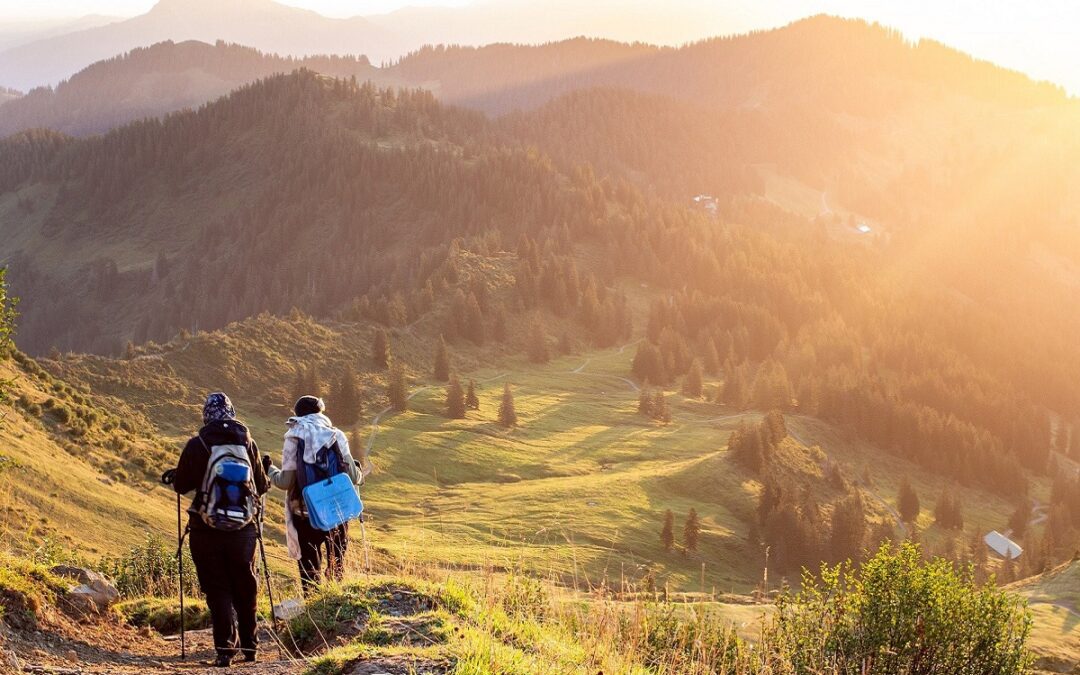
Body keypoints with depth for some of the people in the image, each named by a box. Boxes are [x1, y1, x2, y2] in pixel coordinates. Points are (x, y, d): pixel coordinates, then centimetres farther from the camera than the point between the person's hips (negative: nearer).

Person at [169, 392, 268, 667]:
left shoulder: (197, 445, -8)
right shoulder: (247, 442, -1)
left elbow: (180, 485, -2)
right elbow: (261, 486, 6)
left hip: (206, 529, -2)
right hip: (243, 528, 2)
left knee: (217, 589, 4)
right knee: (245, 587, 16)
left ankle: (225, 648, -4)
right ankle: (249, 645, 24)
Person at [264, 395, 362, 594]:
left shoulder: (294, 437, -7)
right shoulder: (337, 435, -2)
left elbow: (286, 481, -9)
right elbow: (353, 477, -3)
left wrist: (269, 469, 10)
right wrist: (358, 472, 20)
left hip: (306, 513, -2)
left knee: (309, 567, 8)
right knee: (336, 565, 18)